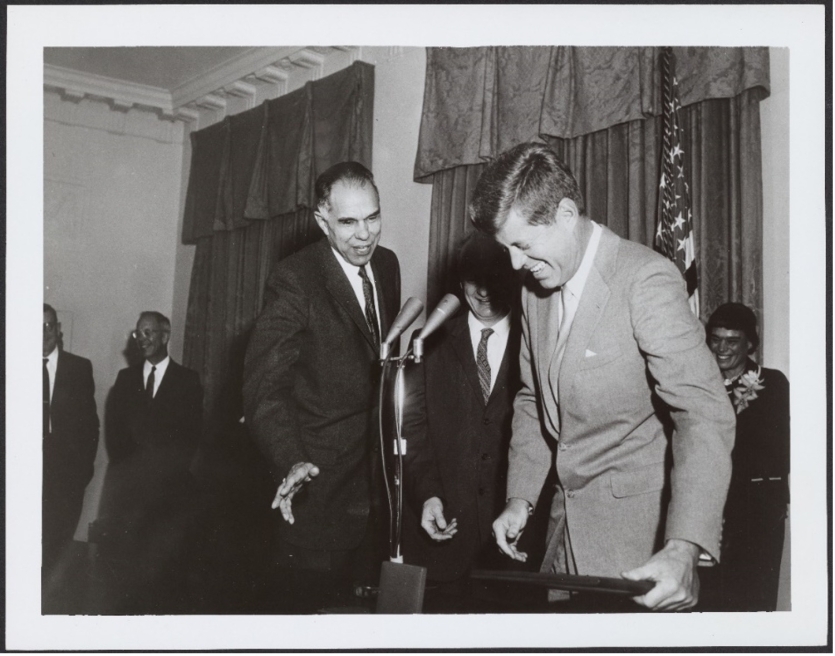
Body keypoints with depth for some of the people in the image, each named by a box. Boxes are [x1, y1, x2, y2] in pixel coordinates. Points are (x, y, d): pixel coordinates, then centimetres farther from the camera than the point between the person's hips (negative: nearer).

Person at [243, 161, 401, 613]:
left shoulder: (387, 265, 4)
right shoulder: (294, 280, -18)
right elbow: (264, 384, -25)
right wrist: (290, 462, -37)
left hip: (376, 473, 6)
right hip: (318, 478, -6)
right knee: (310, 598, 3)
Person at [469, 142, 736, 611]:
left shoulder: (646, 281, -17)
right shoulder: (535, 290, 7)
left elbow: (705, 416, -25)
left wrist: (684, 551, -35)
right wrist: (520, 498, 8)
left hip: (639, 534, -6)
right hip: (568, 523, 7)